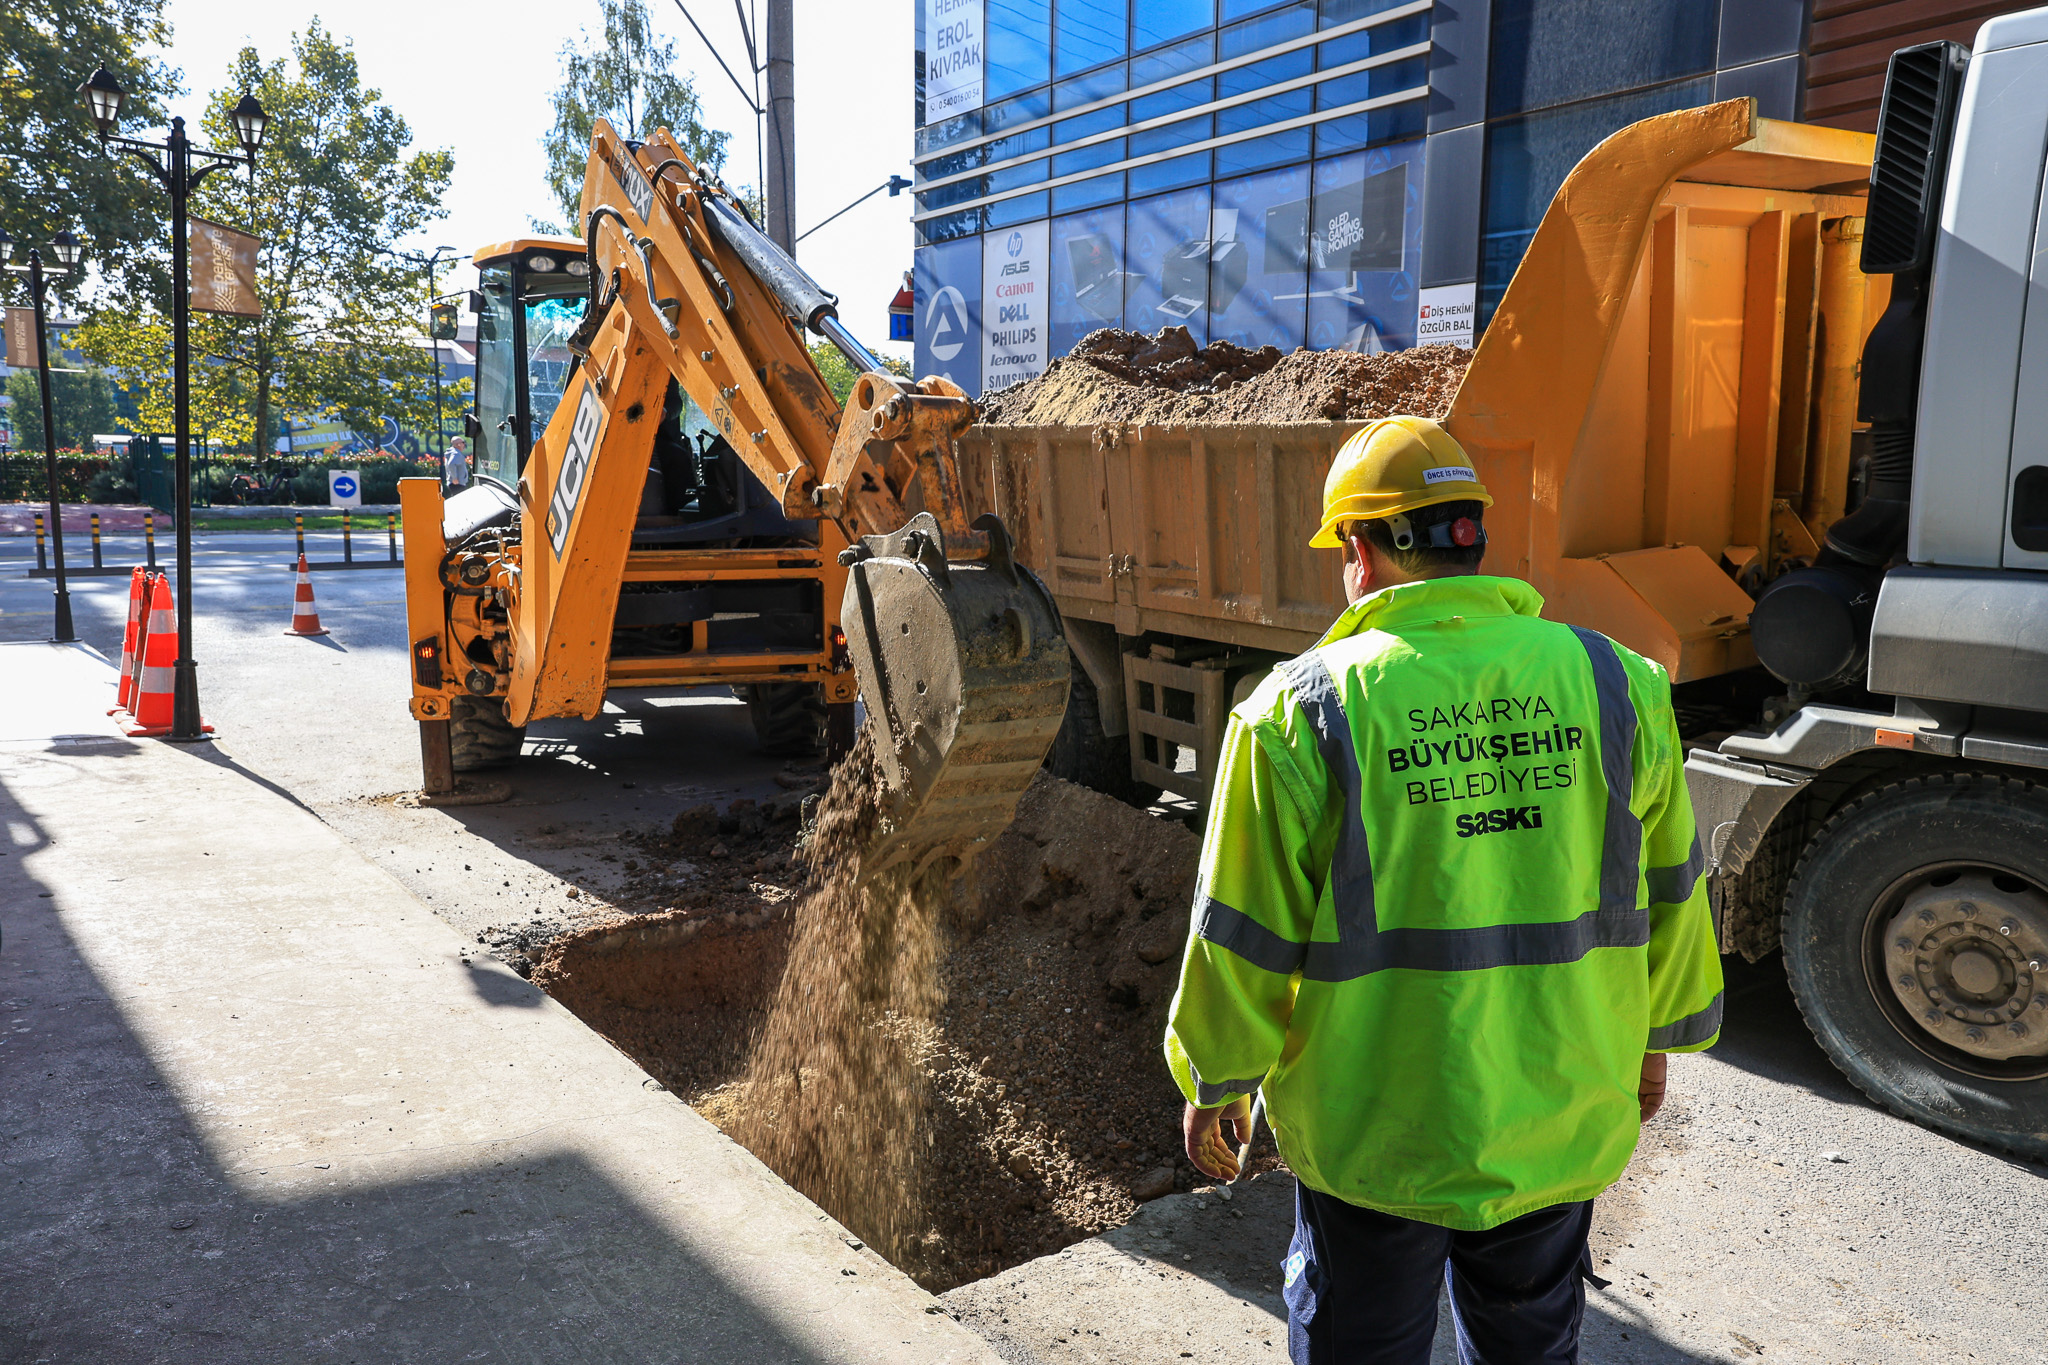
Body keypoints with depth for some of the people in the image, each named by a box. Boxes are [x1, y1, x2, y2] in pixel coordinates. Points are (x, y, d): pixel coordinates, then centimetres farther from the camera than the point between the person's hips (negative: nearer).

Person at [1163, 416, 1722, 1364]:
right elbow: (1668, 897, 4)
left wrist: (1216, 1083, 3)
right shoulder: (1616, 685, -7)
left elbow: (1245, 937, -12)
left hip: (1374, 1131, -3)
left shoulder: (1299, 711, -18)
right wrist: (1655, 1039, 20)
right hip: (1560, 1116, 3)